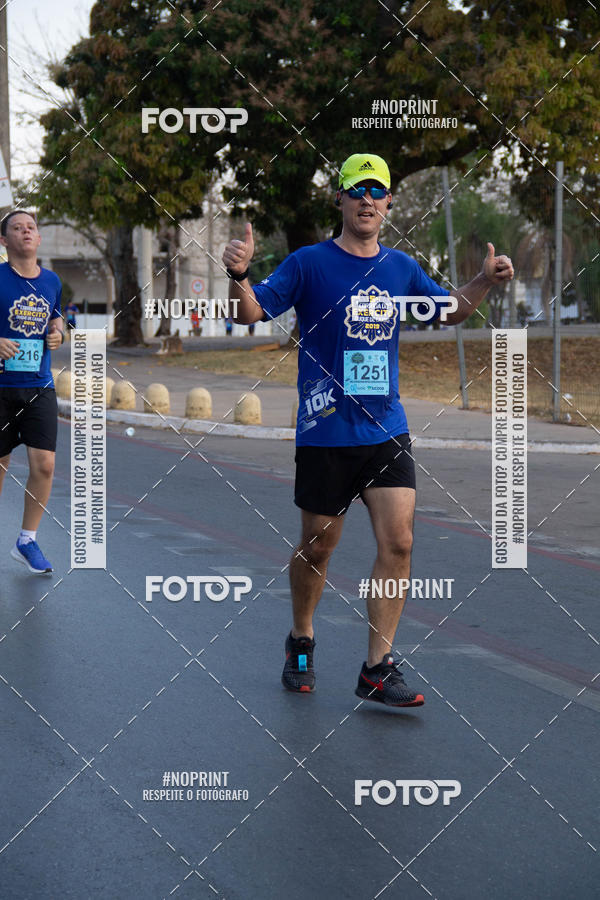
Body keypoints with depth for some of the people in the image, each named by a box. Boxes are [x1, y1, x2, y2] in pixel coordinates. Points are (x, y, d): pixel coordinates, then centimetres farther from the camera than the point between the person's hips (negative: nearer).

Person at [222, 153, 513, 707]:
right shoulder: (309, 264, -4)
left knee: (398, 543, -7)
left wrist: (486, 282, 6)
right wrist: (239, 275, -30)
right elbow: (251, 313, -10)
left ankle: (378, 669, 0)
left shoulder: (400, 268, 9)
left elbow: (450, 311, 24)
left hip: (387, 431, 3)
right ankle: (301, 641, 34)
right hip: (325, 433, -3)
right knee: (318, 545, 8)